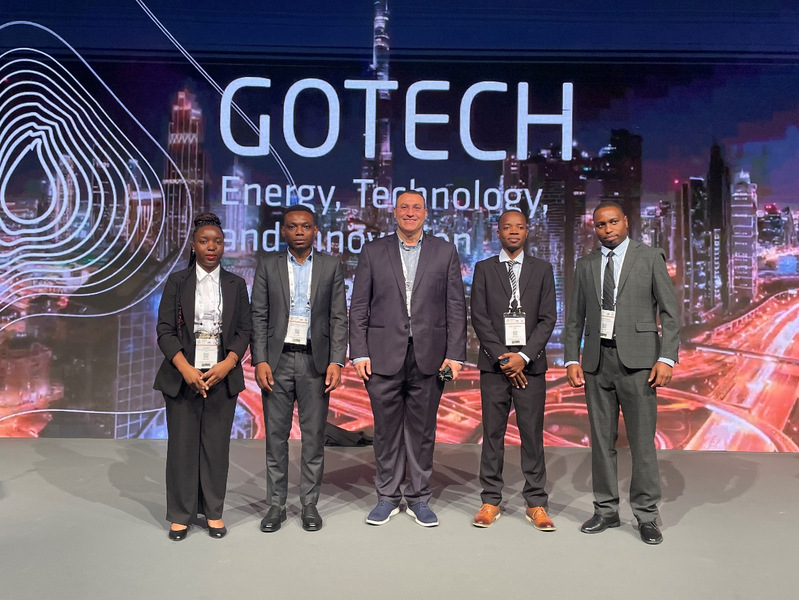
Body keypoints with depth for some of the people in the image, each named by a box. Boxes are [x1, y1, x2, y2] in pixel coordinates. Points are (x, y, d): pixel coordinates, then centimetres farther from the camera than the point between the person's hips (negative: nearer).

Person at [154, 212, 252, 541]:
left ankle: (214, 512, 19)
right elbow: (165, 330, -1)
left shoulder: (235, 284, 8)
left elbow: (244, 330, 5)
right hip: (183, 376, -1)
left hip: (222, 377, 1)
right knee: (182, 445, 4)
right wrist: (186, 369, -13)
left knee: (217, 445, 5)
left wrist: (227, 364, -11)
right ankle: (180, 514, 19)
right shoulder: (177, 281, 4)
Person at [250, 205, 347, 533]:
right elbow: (258, 317, 3)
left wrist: (336, 361, -8)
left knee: (314, 436, 6)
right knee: (276, 436, 7)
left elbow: (339, 318, 1)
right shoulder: (268, 265, 6)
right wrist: (260, 360, -6)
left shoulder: (331, 266, 5)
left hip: (315, 361, 0)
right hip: (277, 360, 1)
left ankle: (310, 504, 19)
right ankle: (276, 504, 20)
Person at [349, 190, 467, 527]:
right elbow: (359, 307, 4)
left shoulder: (445, 252, 7)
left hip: (429, 357, 0)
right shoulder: (373, 251, 7)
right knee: (387, 430, 8)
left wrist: (455, 355, -4)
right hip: (384, 356, 0)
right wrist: (359, 354, -4)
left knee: (422, 431, 8)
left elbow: (456, 308, 4)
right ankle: (388, 497, 23)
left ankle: (419, 499, 23)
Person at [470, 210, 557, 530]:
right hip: (494, 363, 0)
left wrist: (524, 356, -10)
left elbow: (548, 318, 2)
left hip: (530, 363, 0)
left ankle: (536, 503, 13)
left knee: (533, 434, 3)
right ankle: (490, 500, 14)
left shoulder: (542, 269, 9)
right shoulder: (484, 269, 7)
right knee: (492, 434, 4)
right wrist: (503, 357, -9)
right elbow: (479, 317, 0)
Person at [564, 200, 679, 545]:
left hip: (637, 360, -3)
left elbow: (669, 312, 0)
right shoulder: (585, 265, 12)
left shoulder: (650, 258, 3)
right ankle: (606, 511, 21)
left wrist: (666, 358, -10)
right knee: (601, 439, 9)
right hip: (597, 360, 3)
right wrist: (572, 360, 4)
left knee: (642, 440, -1)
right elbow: (575, 317, 13)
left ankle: (646, 516, 14)